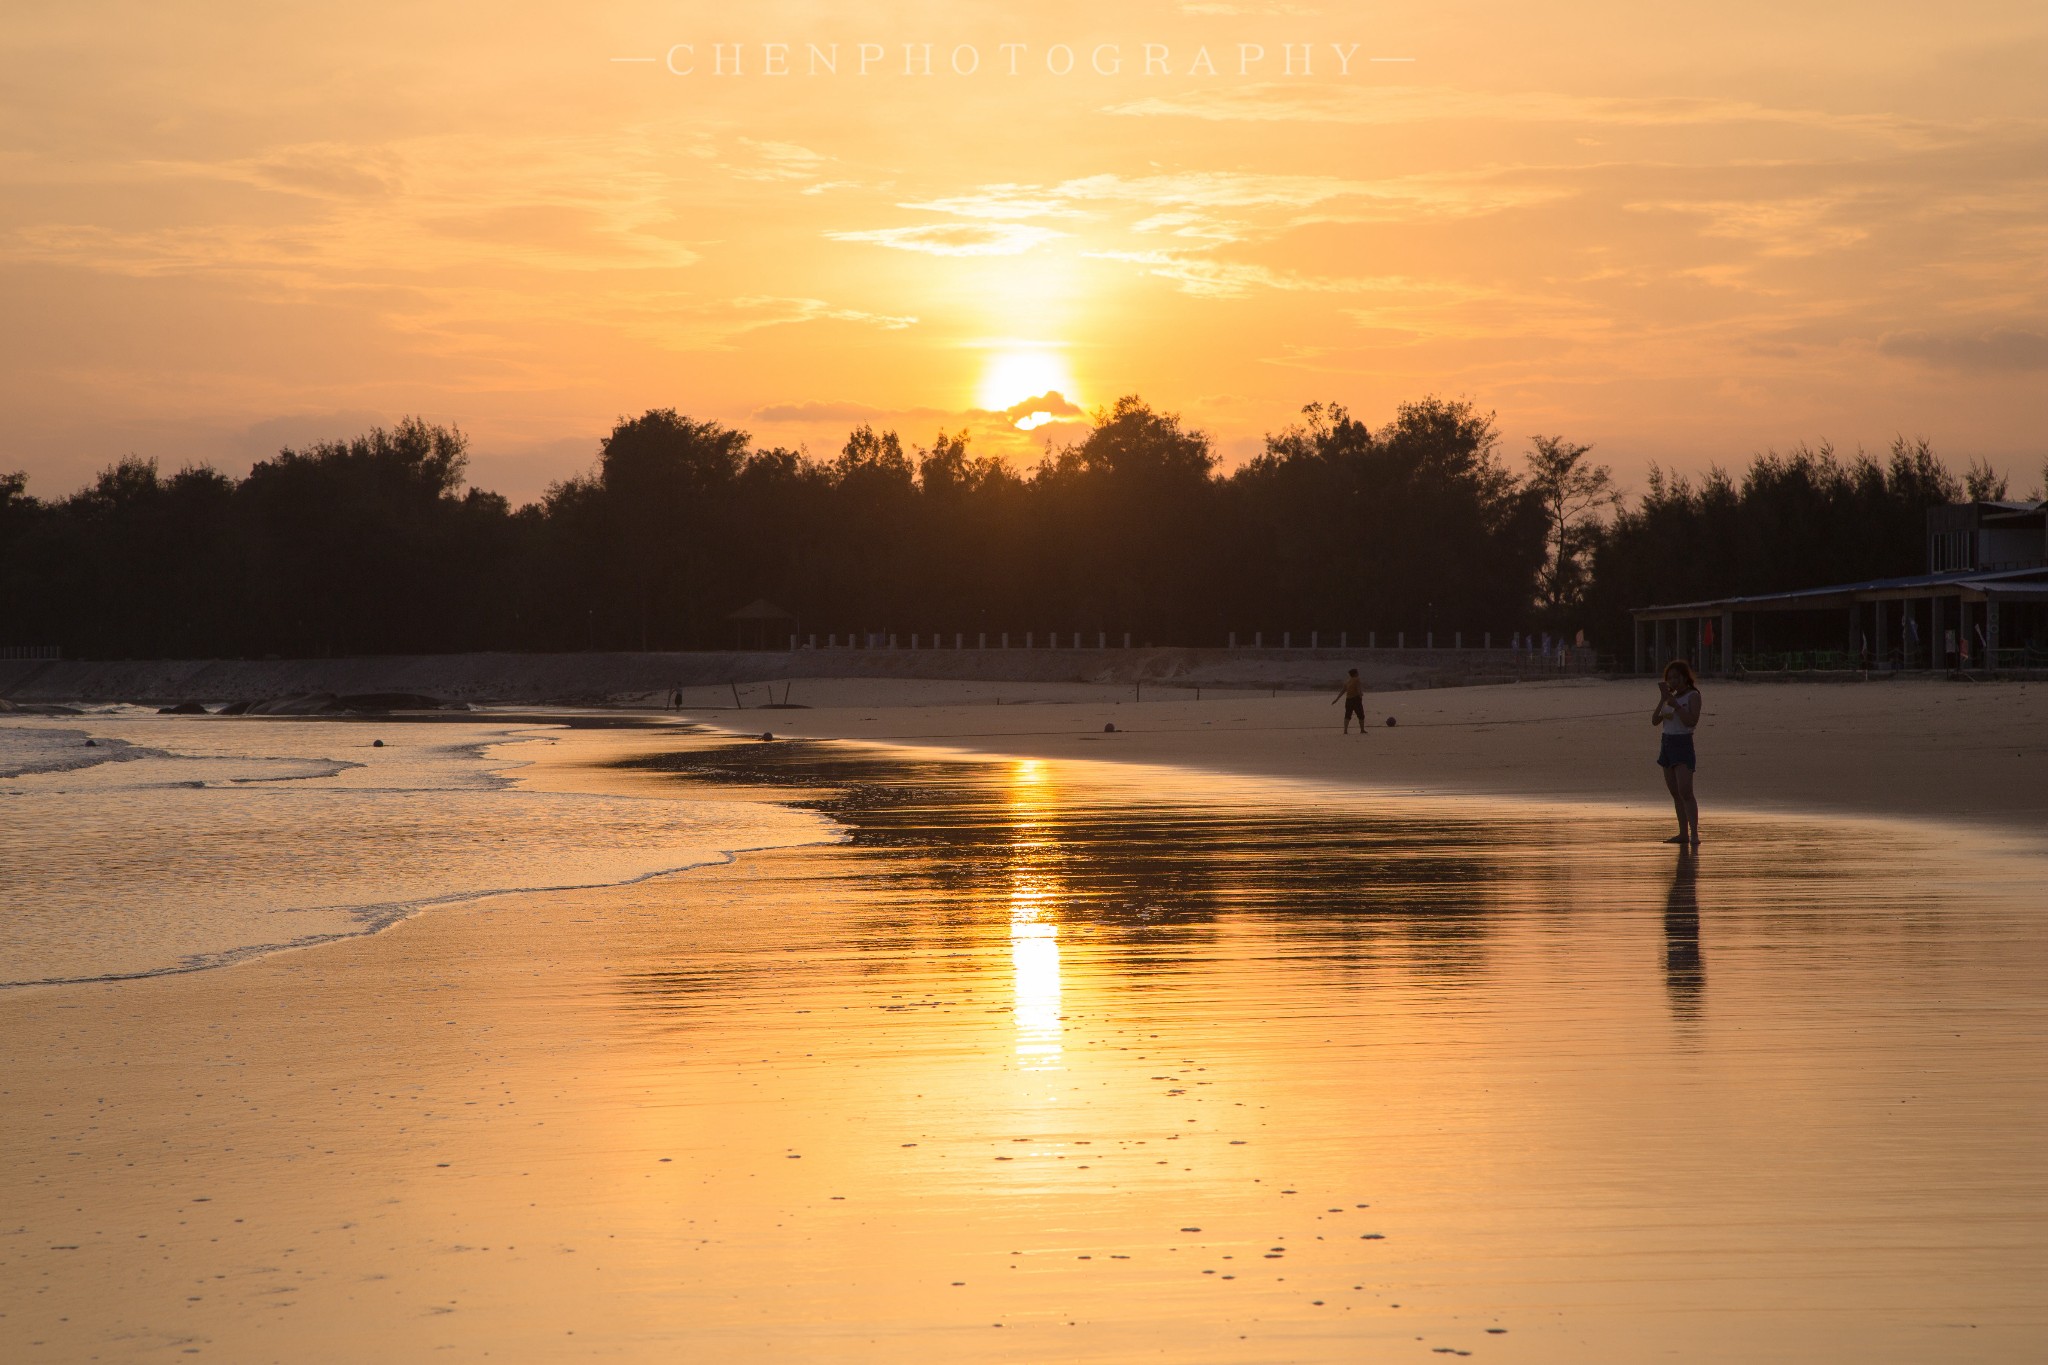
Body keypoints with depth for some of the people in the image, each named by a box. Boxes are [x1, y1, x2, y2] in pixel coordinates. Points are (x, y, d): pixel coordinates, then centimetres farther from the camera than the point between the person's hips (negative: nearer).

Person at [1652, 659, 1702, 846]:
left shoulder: (1692, 696, -5)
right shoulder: (1670, 697, 15)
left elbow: (1691, 721, -18)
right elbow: (1655, 721, 6)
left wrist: (1675, 705, -20)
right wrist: (1663, 699, -4)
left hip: (1683, 744, -8)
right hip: (1667, 744, 8)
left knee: (1685, 791, -17)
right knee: (1675, 793, 8)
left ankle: (1694, 834, -21)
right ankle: (1683, 834, 12)